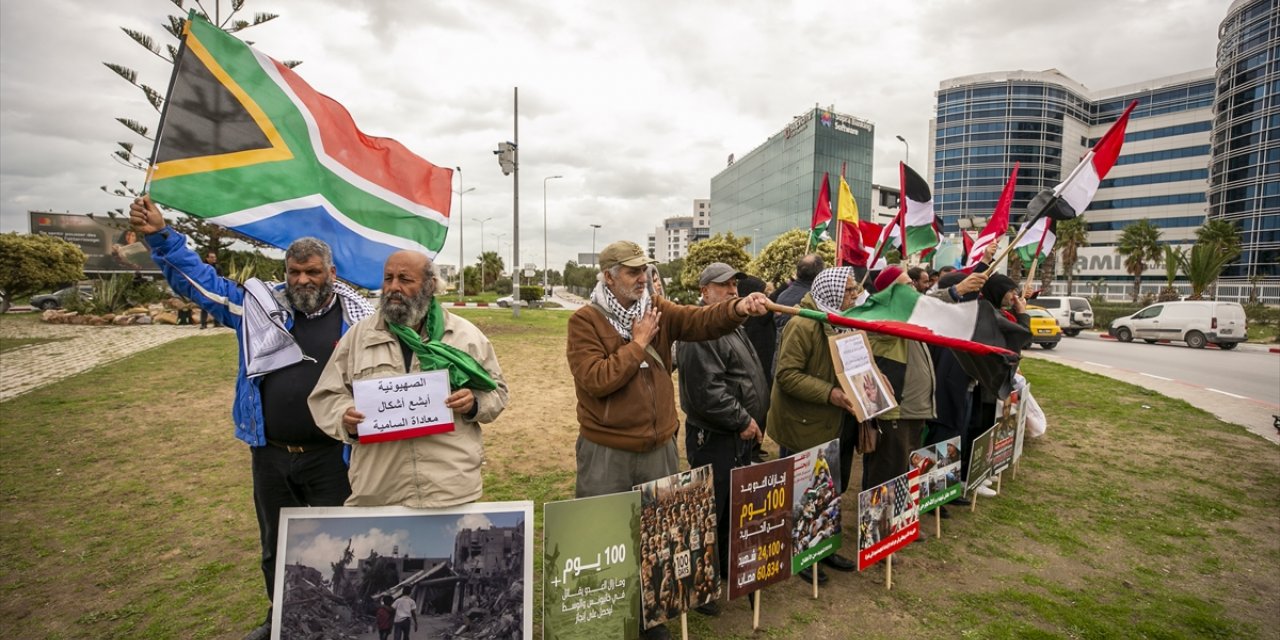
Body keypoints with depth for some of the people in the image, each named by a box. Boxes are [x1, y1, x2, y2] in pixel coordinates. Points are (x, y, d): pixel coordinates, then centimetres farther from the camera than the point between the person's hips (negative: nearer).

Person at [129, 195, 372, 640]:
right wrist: (161, 236, -4)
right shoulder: (260, 306, 1)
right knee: (274, 546, 23)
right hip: (270, 455, 4)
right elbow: (197, 279, 7)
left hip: (330, 457, -4)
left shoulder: (358, 318, -8)